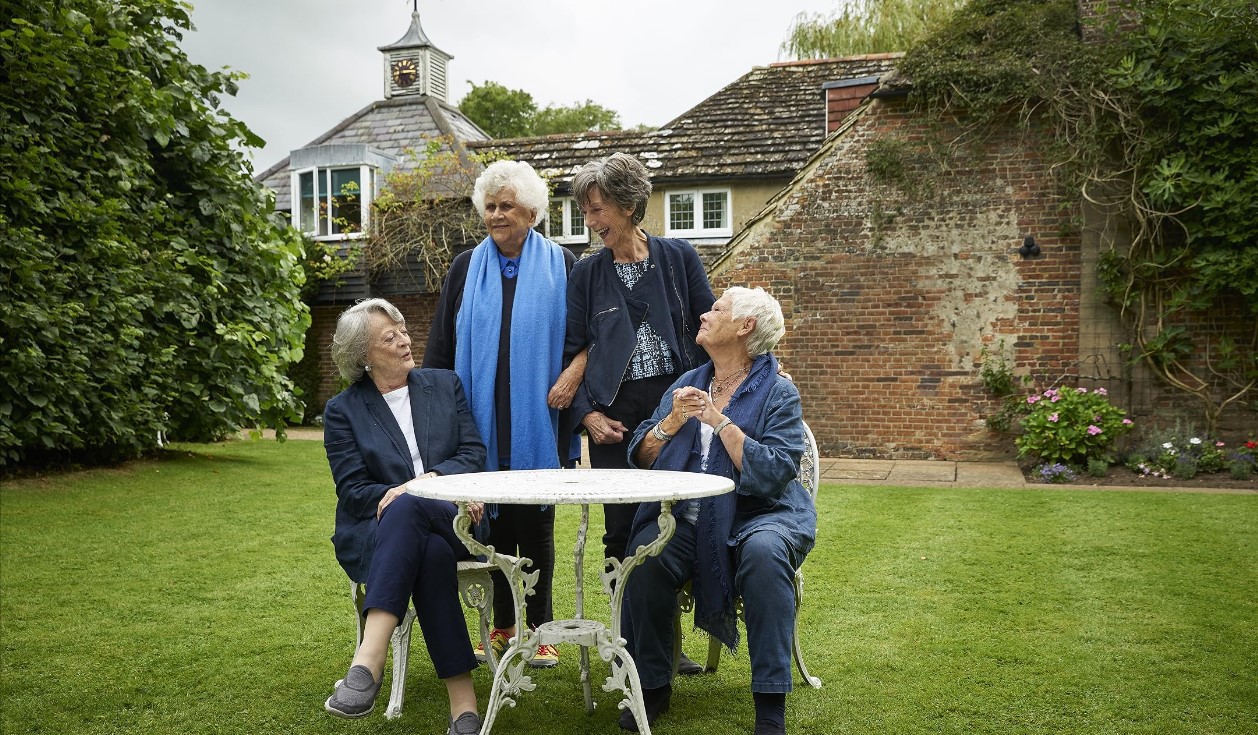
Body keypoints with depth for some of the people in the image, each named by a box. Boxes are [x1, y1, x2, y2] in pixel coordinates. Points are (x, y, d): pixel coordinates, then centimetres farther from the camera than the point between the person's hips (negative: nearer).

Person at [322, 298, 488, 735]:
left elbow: (474, 453, 5)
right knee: (431, 553, -39)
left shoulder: (446, 386, 14)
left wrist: (430, 481, -16)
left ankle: (367, 664, -49)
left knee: (405, 509, -38)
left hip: (450, 523, 0)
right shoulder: (342, 411, 7)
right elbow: (352, 491, -2)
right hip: (374, 534, 0)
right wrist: (397, 495, -20)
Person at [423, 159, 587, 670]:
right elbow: (441, 345, 9)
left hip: (537, 420, -2)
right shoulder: (466, 268, 10)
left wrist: (574, 373, -15)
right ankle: (502, 626, 18)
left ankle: (540, 628, 15)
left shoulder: (561, 265, 4)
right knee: (493, 518, 5)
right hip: (482, 418, 2)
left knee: (535, 521, 3)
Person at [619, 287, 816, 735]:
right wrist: (672, 423, -9)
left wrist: (720, 421, -16)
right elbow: (641, 459, 9)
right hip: (687, 518, 3)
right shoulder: (688, 383, 14)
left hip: (758, 515, -3)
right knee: (647, 556, -27)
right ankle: (653, 686, -7)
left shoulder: (777, 392, -1)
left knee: (765, 552, -36)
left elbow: (774, 474, -15)